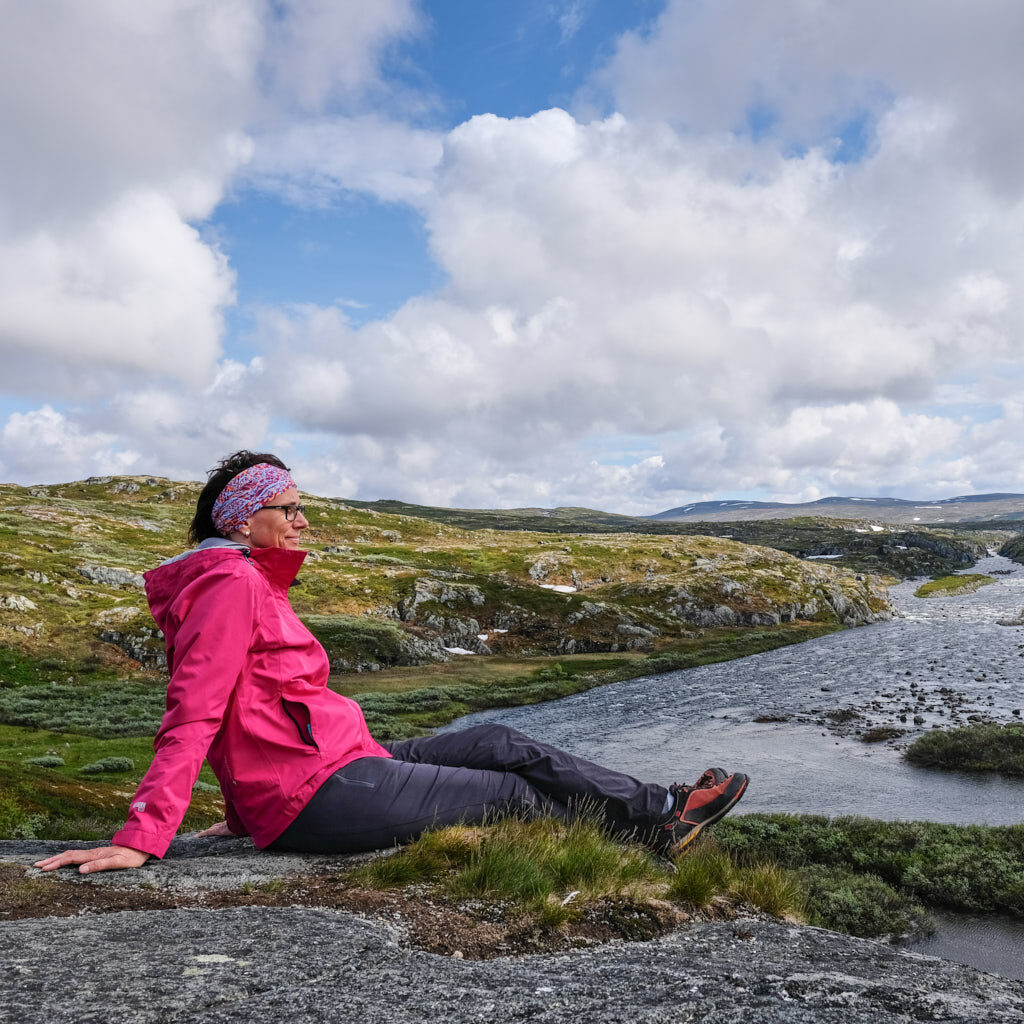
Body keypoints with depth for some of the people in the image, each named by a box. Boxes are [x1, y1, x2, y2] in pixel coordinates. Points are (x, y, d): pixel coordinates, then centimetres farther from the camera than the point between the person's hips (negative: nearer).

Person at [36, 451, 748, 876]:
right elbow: (193, 713, -21)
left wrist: (248, 809, 18)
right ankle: (662, 817, 18)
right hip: (319, 791, -9)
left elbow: (230, 713, 17)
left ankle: (657, 808, 17)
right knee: (519, 790, 0)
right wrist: (141, 839, -25)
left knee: (501, 744, 8)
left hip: (335, 766, 9)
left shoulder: (255, 583, 15)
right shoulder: (233, 581, -15)